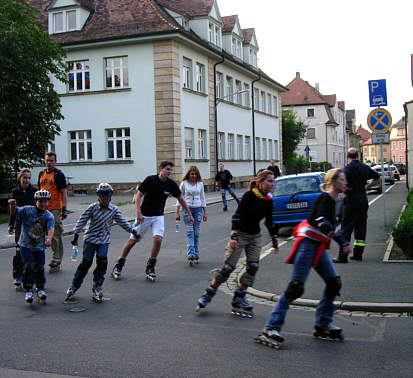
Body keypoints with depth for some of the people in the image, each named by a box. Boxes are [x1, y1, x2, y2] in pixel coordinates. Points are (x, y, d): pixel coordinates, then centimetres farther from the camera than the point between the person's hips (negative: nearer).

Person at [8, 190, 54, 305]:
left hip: (39, 247, 2)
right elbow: (14, 212, -15)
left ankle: (40, 289, 27)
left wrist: (49, 238, -42)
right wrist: (12, 205, -38)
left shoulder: (49, 216, -7)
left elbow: (50, 229, -22)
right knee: (29, 266, -11)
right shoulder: (27, 210, -9)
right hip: (26, 245, -2)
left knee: (39, 268, 5)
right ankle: (28, 291, 4)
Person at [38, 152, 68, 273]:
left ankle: (56, 260, 1)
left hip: (55, 209, -7)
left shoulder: (58, 174, -4)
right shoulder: (42, 174, 16)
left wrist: (64, 209, -16)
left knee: (55, 236, -5)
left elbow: (64, 192, -9)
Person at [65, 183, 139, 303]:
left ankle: (97, 286, 7)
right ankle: (74, 286, 13)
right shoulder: (92, 208, -7)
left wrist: (132, 230, 8)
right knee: (86, 262, -2)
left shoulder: (114, 210, 1)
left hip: (104, 240, 2)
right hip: (90, 238, -2)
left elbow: (122, 222, 11)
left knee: (102, 262, -12)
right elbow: (82, 221, -4)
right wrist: (76, 234, -7)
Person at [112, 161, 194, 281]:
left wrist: (190, 215, 10)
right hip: (144, 215, -3)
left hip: (158, 216, 3)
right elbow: (138, 196, -13)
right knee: (133, 240, 2)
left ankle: (150, 268, 1)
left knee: (158, 239, -16)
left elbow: (181, 199, 8)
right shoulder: (150, 180, -15)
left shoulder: (171, 184, -4)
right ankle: (118, 265, 19)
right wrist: (138, 212, -25)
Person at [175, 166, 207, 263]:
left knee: (196, 232, 4)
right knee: (190, 232, -11)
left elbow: (202, 198, 14)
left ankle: (196, 253, 14)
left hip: (198, 209, 2)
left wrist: (205, 212, 11)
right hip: (187, 209, -2)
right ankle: (190, 254, -18)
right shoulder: (184, 183, 0)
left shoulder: (200, 184, 8)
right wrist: (177, 212, -2)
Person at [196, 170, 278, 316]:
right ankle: (208, 294, 7)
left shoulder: (268, 201, 2)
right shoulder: (249, 195, -17)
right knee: (228, 266, -9)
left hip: (255, 236, 6)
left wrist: (274, 242, 16)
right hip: (240, 233, -6)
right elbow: (237, 216, -21)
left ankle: (238, 299, 5)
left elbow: (269, 222, 13)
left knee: (253, 266, -6)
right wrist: (233, 236, -29)